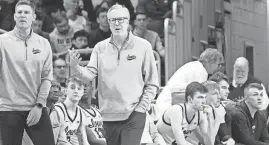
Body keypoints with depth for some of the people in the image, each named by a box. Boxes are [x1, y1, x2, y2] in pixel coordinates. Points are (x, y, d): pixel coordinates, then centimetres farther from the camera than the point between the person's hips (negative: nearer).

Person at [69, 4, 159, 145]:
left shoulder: (143, 46, -1)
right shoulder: (100, 47, 6)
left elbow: (152, 83, 1)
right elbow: (89, 75, -3)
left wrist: (142, 107, -7)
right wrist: (75, 68, -23)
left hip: (134, 114, -3)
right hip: (109, 114, 3)